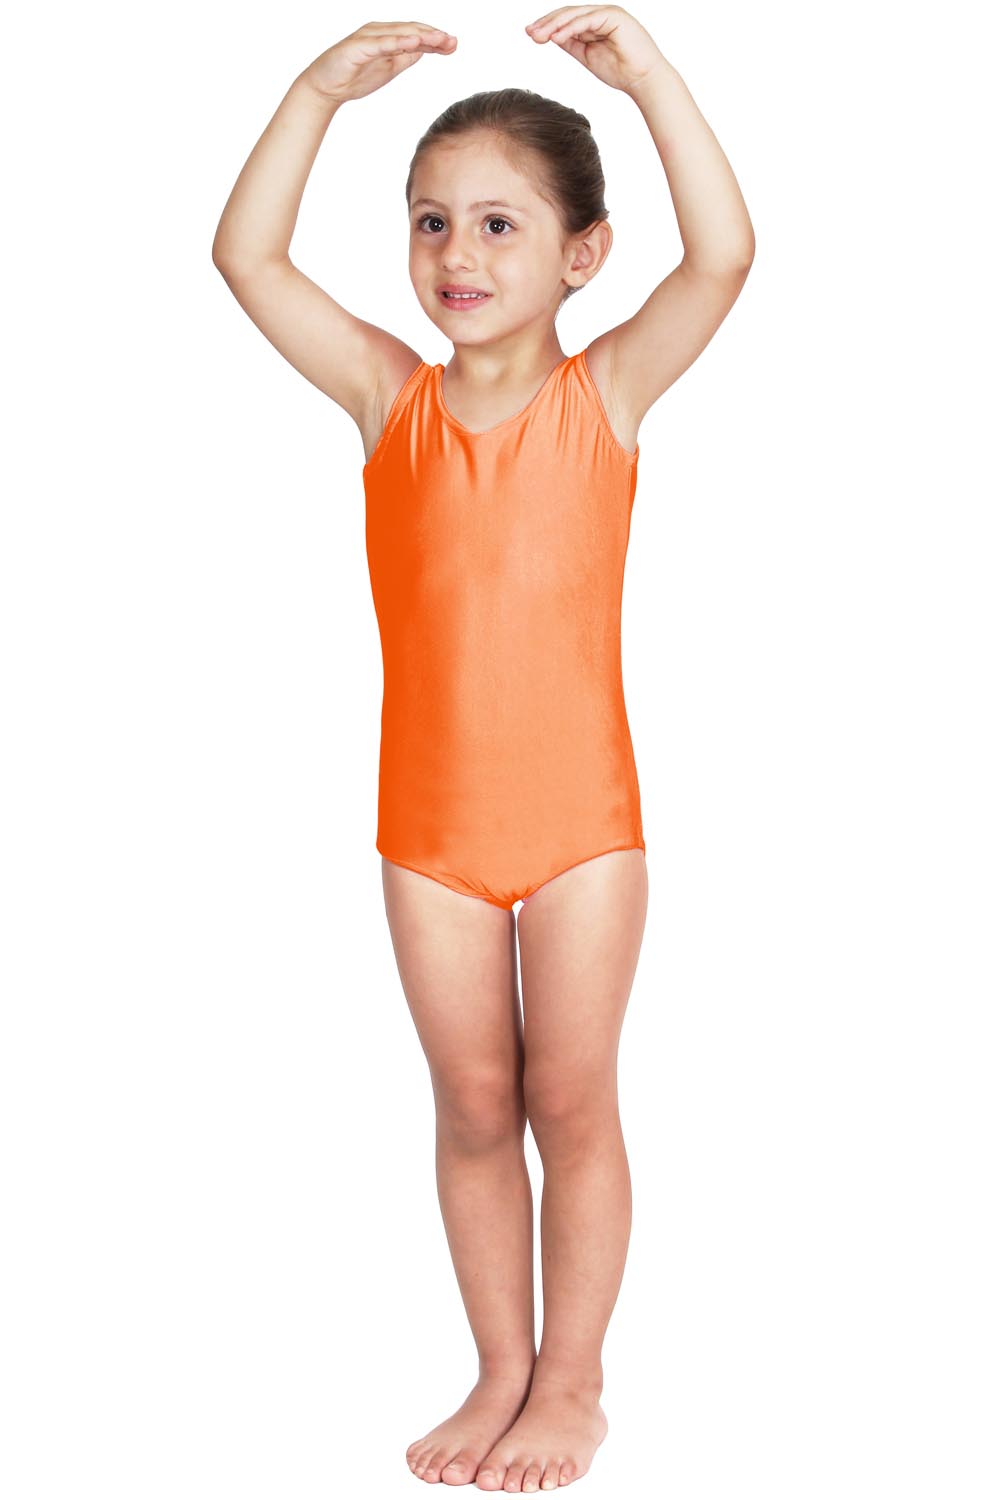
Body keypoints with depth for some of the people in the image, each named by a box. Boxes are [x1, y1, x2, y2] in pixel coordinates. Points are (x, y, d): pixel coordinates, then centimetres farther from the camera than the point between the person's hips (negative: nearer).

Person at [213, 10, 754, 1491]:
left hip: (581, 816, -2)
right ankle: (502, 1372, 30)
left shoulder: (606, 392, -6)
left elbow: (724, 257, -20)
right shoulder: (390, 396, -1)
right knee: (473, 1106, 13)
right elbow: (248, 259, -9)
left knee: (571, 1102, 8)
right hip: (429, 823, 3)